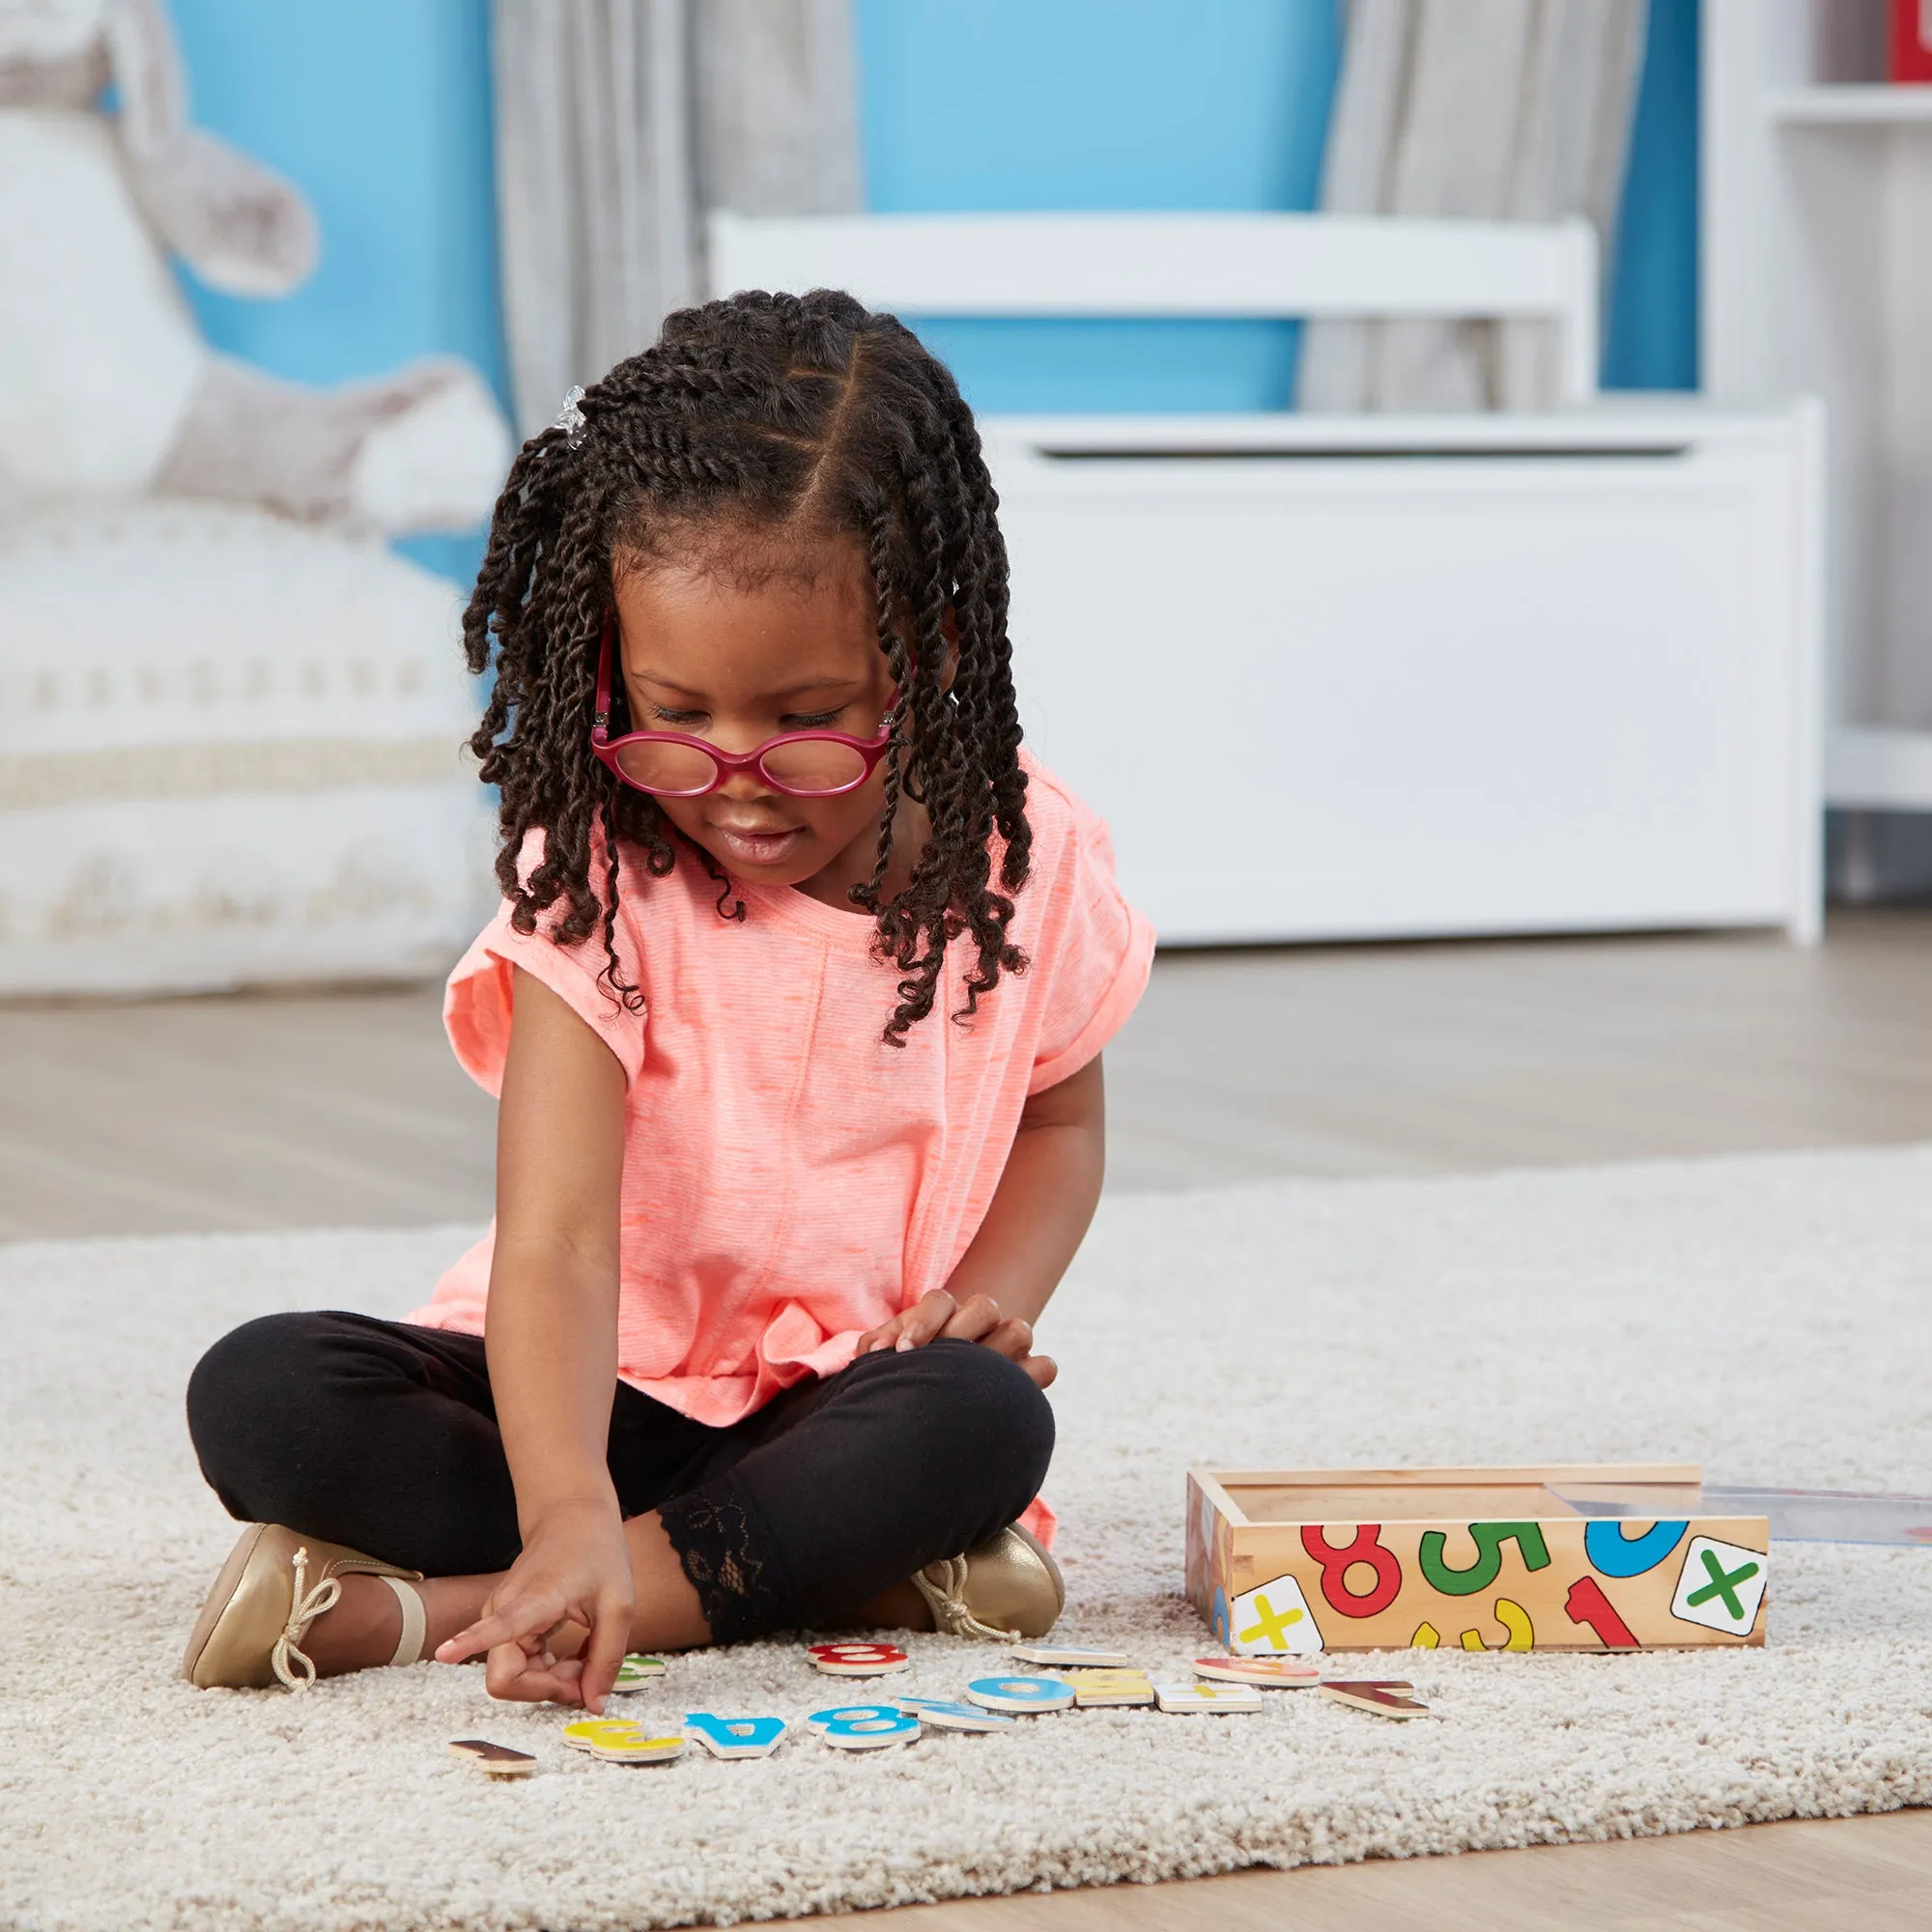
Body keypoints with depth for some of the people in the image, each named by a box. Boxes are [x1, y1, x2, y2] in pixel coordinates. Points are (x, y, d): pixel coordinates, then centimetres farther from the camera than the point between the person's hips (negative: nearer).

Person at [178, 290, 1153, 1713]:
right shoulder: (599, 877, -17)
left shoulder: (1028, 863, -7)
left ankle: (429, 1607, -30)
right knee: (260, 1396, -26)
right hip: (607, 1394, 0)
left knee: (987, 1423, -35)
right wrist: (567, 1514, -45)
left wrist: (993, 1293, -11)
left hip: (850, 1402, 1)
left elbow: (1059, 1121, 12)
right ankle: (861, 1564, -29)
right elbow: (557, 1238, -27)